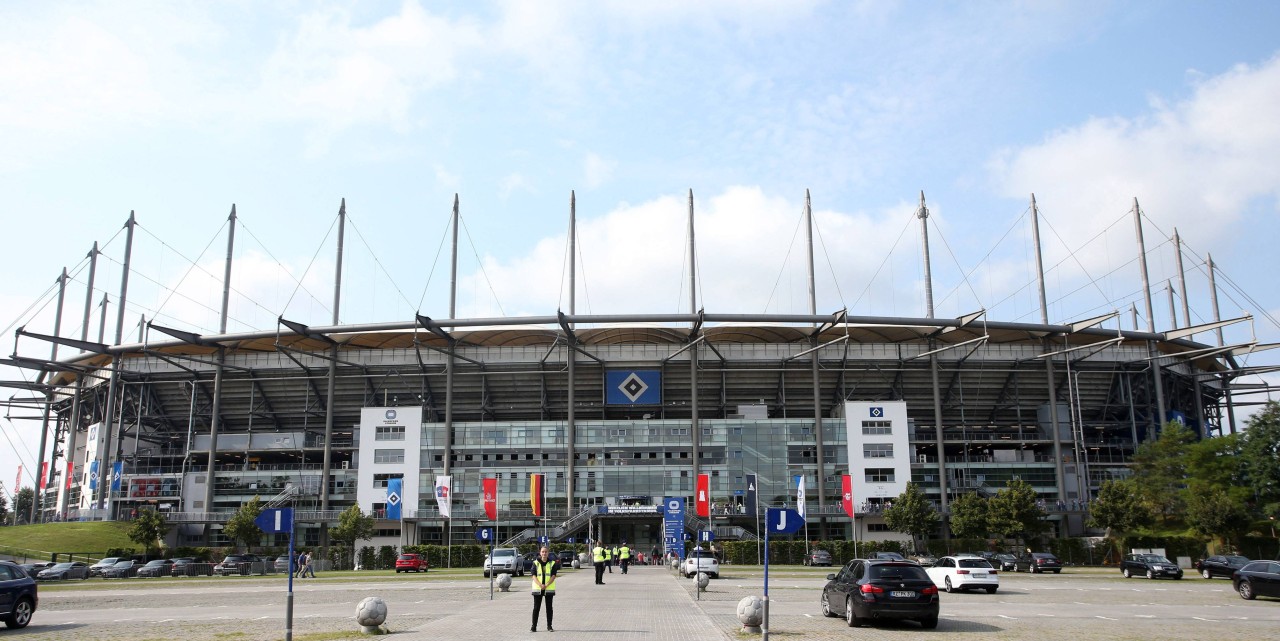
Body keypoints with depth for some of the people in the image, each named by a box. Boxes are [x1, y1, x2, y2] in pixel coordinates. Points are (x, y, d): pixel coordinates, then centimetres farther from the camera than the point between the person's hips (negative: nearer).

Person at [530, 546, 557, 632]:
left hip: (549, 588, 0)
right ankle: (533, 626, 6)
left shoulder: (552, 563, 1)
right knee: (536, 608, 2)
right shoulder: (536, 563, 2)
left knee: (549, 607, 6)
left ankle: (549, 626, 14)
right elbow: (534, 575, -6)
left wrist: (546, 585, -18)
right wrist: (540, 585, -21)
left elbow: (553, 576, -5)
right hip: (537, 589, 0)